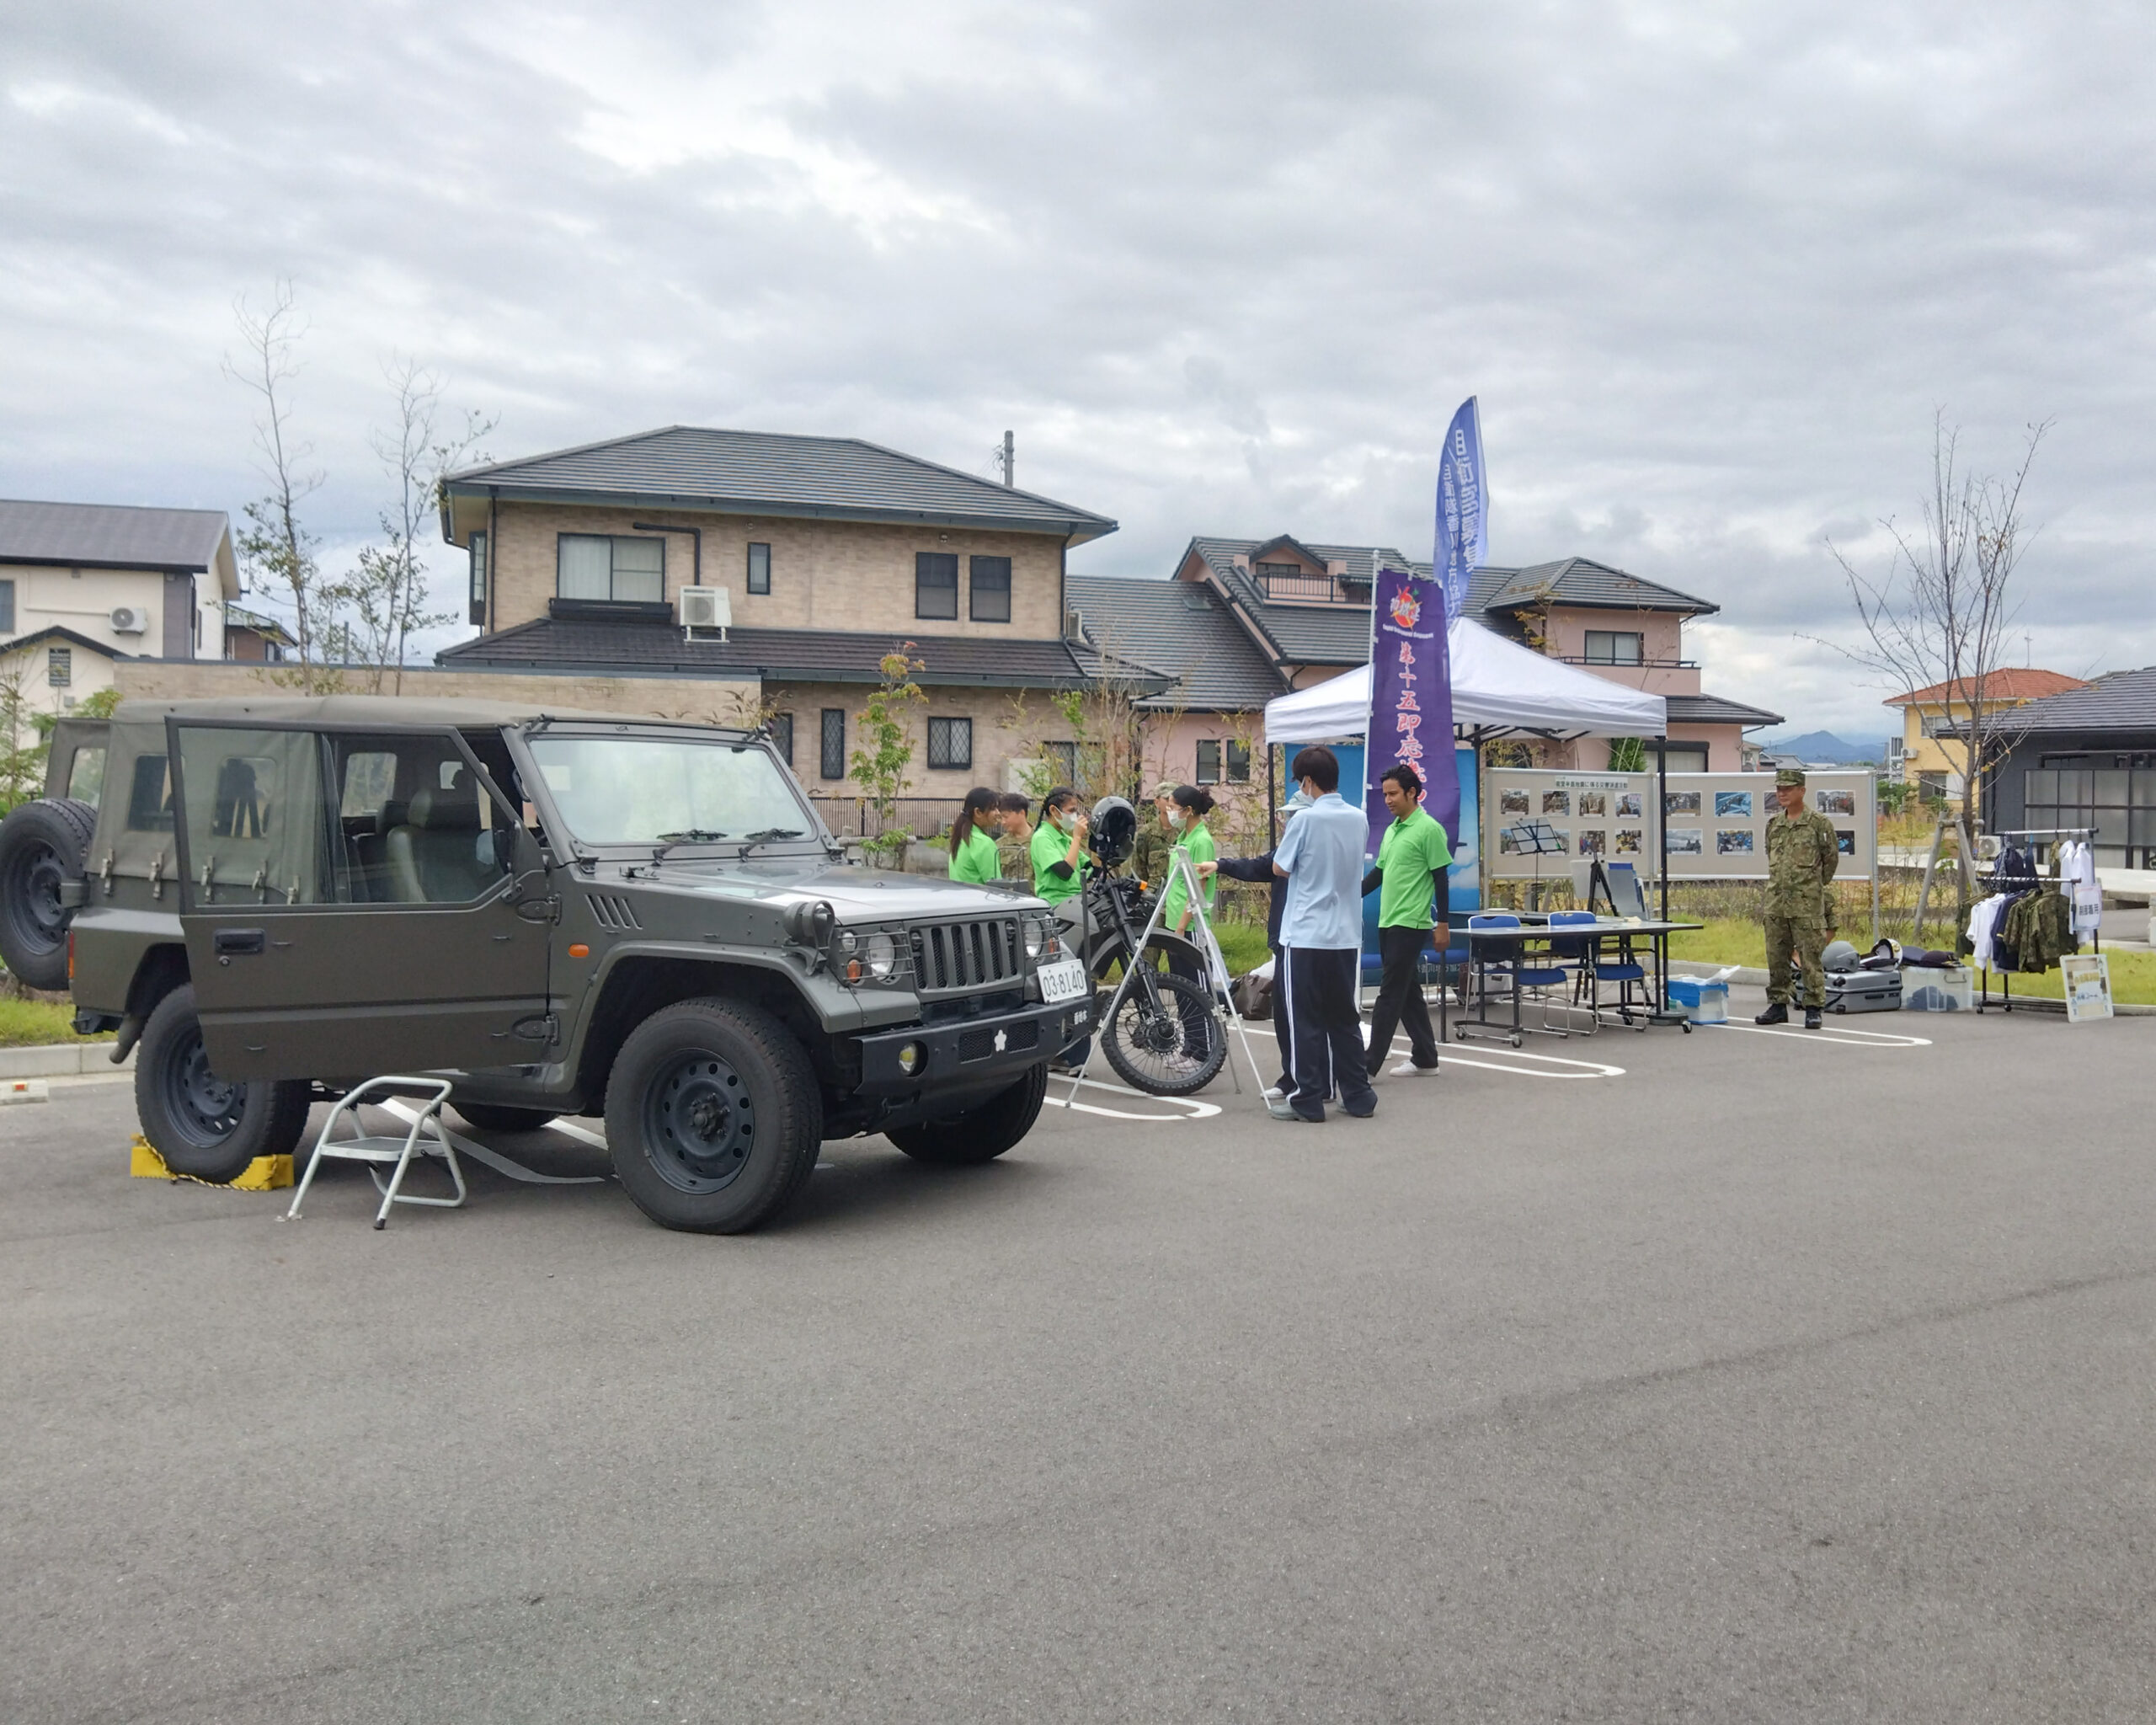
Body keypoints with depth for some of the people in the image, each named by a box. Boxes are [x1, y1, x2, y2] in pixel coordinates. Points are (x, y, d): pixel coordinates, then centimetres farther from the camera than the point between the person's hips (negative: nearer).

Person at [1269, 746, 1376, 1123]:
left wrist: (1286, 832, 10)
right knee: (1345, 1018, 14)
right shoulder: (1359, 819, 5)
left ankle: (1308, 1101, 5)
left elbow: (1280, 868, -6)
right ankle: (1358, 1096, 17)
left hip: (1306, 935, -6)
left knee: (1307, 1020, 2)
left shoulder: (1306, 819, -14)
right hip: (1346, 935, 6)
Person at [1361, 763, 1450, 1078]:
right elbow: (1378, 873, 20)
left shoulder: (1429, 830, -10)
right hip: (1387, 922, 8)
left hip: (1410, 924, -8)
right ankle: (1425, 1058, 20)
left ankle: (1370, 1064, -8)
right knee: (1408, 992, 12)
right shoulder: (1391, 831, 13)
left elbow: (1441, 880, -10)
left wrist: (1442, 924, -11)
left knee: (1390, 995, -8)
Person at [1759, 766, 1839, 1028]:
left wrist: (1813, 886, 10)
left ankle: (1813, 1009, 1)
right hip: (1775, 901, 6)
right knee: (1776, 957, 8)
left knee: (1811, 958, -3)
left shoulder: (1819, 824, -3)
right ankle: (1777, 1006, 17)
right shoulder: (1773, 825, 13)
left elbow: (1832, 858, 3)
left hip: (1807, 904, -6)